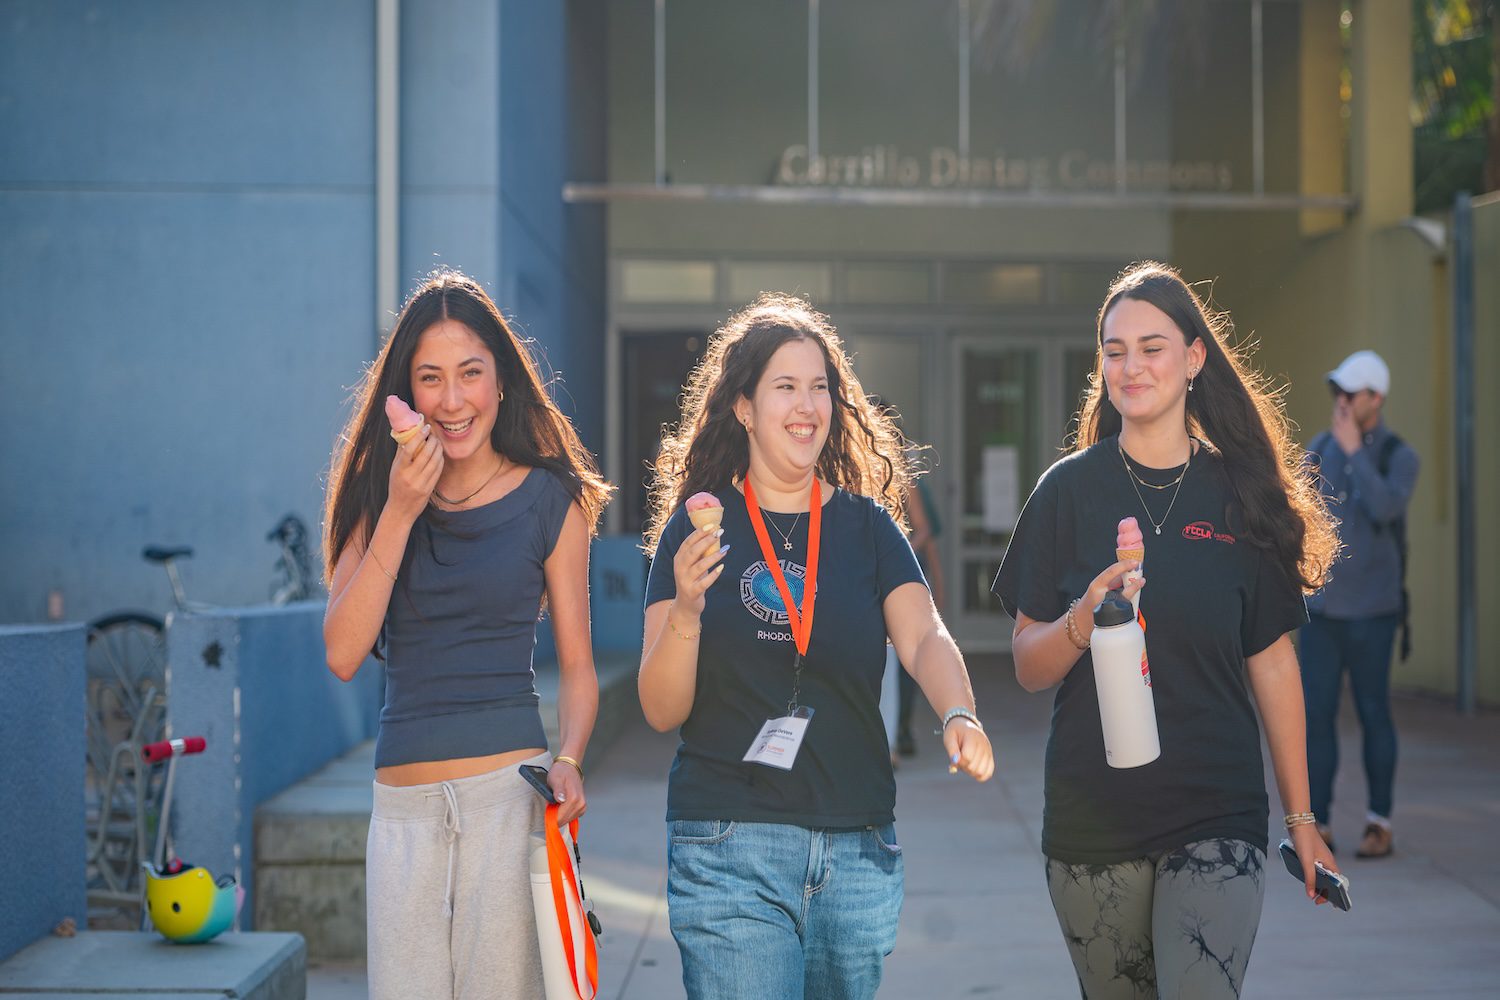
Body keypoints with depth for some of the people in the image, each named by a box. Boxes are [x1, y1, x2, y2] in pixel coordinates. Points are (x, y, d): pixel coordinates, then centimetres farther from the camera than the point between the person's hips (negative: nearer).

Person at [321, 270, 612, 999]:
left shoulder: (550, 499, 2)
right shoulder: (380, 495, 8)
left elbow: (576, 664, 4)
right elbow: (343, 656, -3)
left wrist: (568, 762, -15)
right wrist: (401, 514, -9)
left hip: (511, 787, -2)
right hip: (405, 802, 3)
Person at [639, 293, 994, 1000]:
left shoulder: (866, 525, 8)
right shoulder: (697, 526, 1)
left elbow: (924, 638, -8)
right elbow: (661, 711, -2)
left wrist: (957, 714, -28)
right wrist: (686, 614, -20)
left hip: (859, 852, 3)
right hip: (730, 847, -3)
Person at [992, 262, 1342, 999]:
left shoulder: (1241, 494, 3)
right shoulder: (1070, 489, 1)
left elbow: (1272, 661, 7)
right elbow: (1027, 667, 1)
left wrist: (1300, 816, 8)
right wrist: (1083, 619, -21)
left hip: (1217, 821, 0)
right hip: (1091, 821, 1)